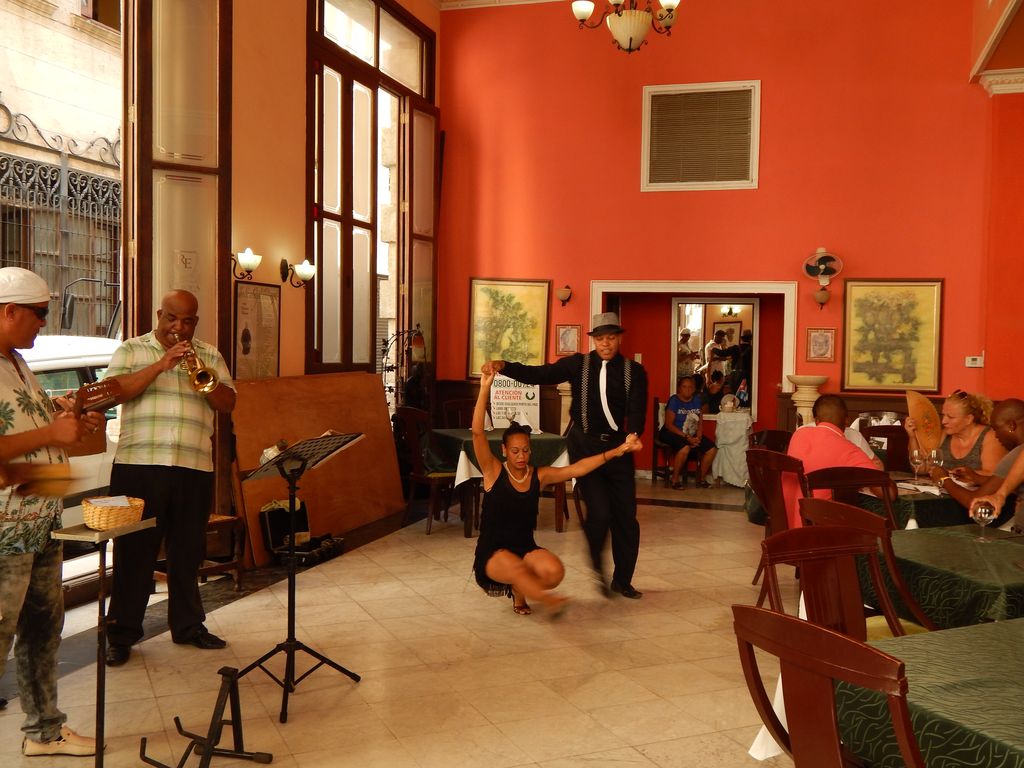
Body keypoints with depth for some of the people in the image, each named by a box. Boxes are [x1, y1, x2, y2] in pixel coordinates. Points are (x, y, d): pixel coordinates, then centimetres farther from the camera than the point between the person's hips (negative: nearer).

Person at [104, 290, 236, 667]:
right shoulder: (131, 350, 7)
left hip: (195, 468, 2)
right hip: (139, 466, -2)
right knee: (134, 550, 2)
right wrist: (160, 365, -16)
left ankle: (188, 625, 22)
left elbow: (227, 403, 5)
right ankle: (122, 633, 12)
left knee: (188, 551, 10)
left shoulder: (210, 356, 13)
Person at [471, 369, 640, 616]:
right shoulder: (494, 472, -8)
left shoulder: (539, 475, 2)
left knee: (554, 571, -24)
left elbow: (576, 469, -5)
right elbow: (478, 432, -21)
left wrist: (617, 451, -14)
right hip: (492, 551, -5)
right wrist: (485, 388, -31)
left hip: (526, 547, 5)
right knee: (516, 569, -38)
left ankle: (518, 589, 5)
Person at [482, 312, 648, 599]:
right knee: (599, 512, -14)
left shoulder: (634, 371, 1)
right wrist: (503, 366, -22)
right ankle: (598, 567, 16)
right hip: (584, 446, -2)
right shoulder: (578, 364, 1)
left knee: (626, 517, 5)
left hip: (619, 446, 2)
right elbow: (538, 374, -7)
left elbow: (637, 408, -12)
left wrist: (634, 434, -33)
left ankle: (622, 580, 24)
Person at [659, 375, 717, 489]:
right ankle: (674, 479, -16)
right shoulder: (674, 400, -10)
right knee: (685, 448, -36)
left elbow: (700, 422, 9)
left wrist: (698, 437, -11)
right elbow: (669, 424, -15)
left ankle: (701, 479, 5)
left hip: (692, 434, 6)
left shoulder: (697, 400, 7)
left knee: (712, 449, -13)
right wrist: (687, 437, -20)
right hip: (671, 433, -6)